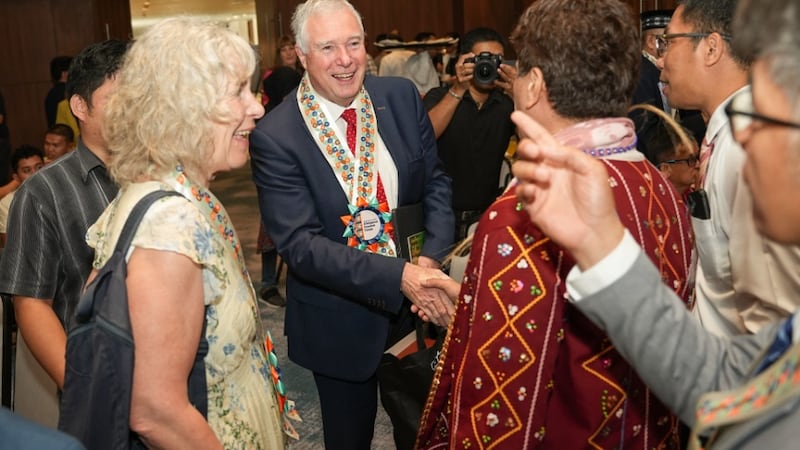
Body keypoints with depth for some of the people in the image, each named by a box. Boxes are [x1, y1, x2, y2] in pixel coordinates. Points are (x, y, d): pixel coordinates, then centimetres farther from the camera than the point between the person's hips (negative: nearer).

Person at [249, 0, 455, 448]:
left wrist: (433, 260, -15)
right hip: (341, 319, -3)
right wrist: (400, 276, -32)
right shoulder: (275, 138, -19)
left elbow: (436, 182, 2)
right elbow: (301, 245, -23)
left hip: (420, 298, 4)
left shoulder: (402, 97, -5)